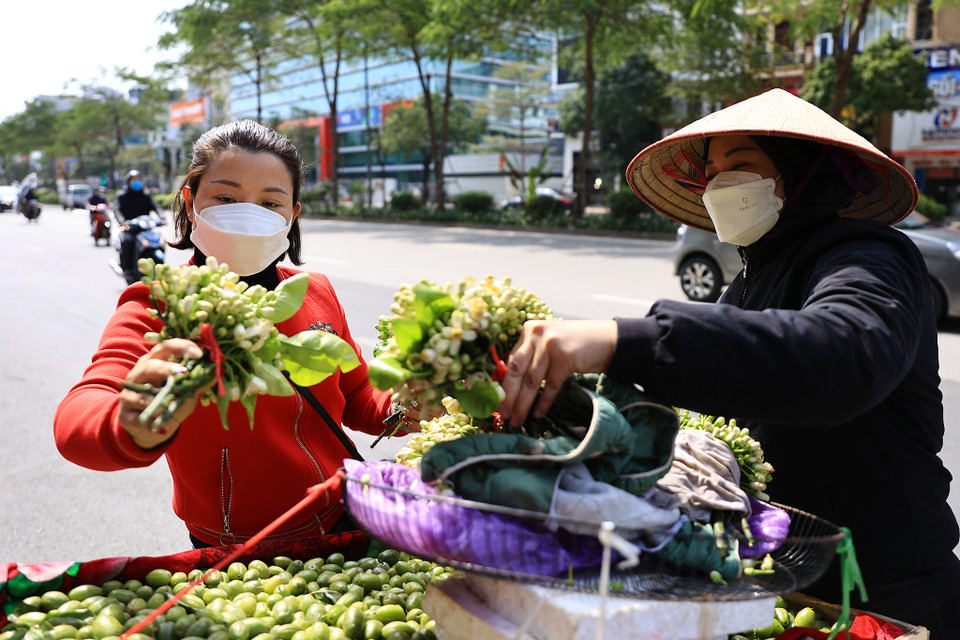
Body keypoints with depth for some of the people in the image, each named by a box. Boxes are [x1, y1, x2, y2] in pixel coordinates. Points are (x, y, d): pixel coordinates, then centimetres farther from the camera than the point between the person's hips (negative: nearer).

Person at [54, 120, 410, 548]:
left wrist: (403, 408, -9)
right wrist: (136, 429, -51)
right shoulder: (156, 308, -11)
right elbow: (75, 422, -28)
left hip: (345, 525, -1)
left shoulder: (317, 293, 2)